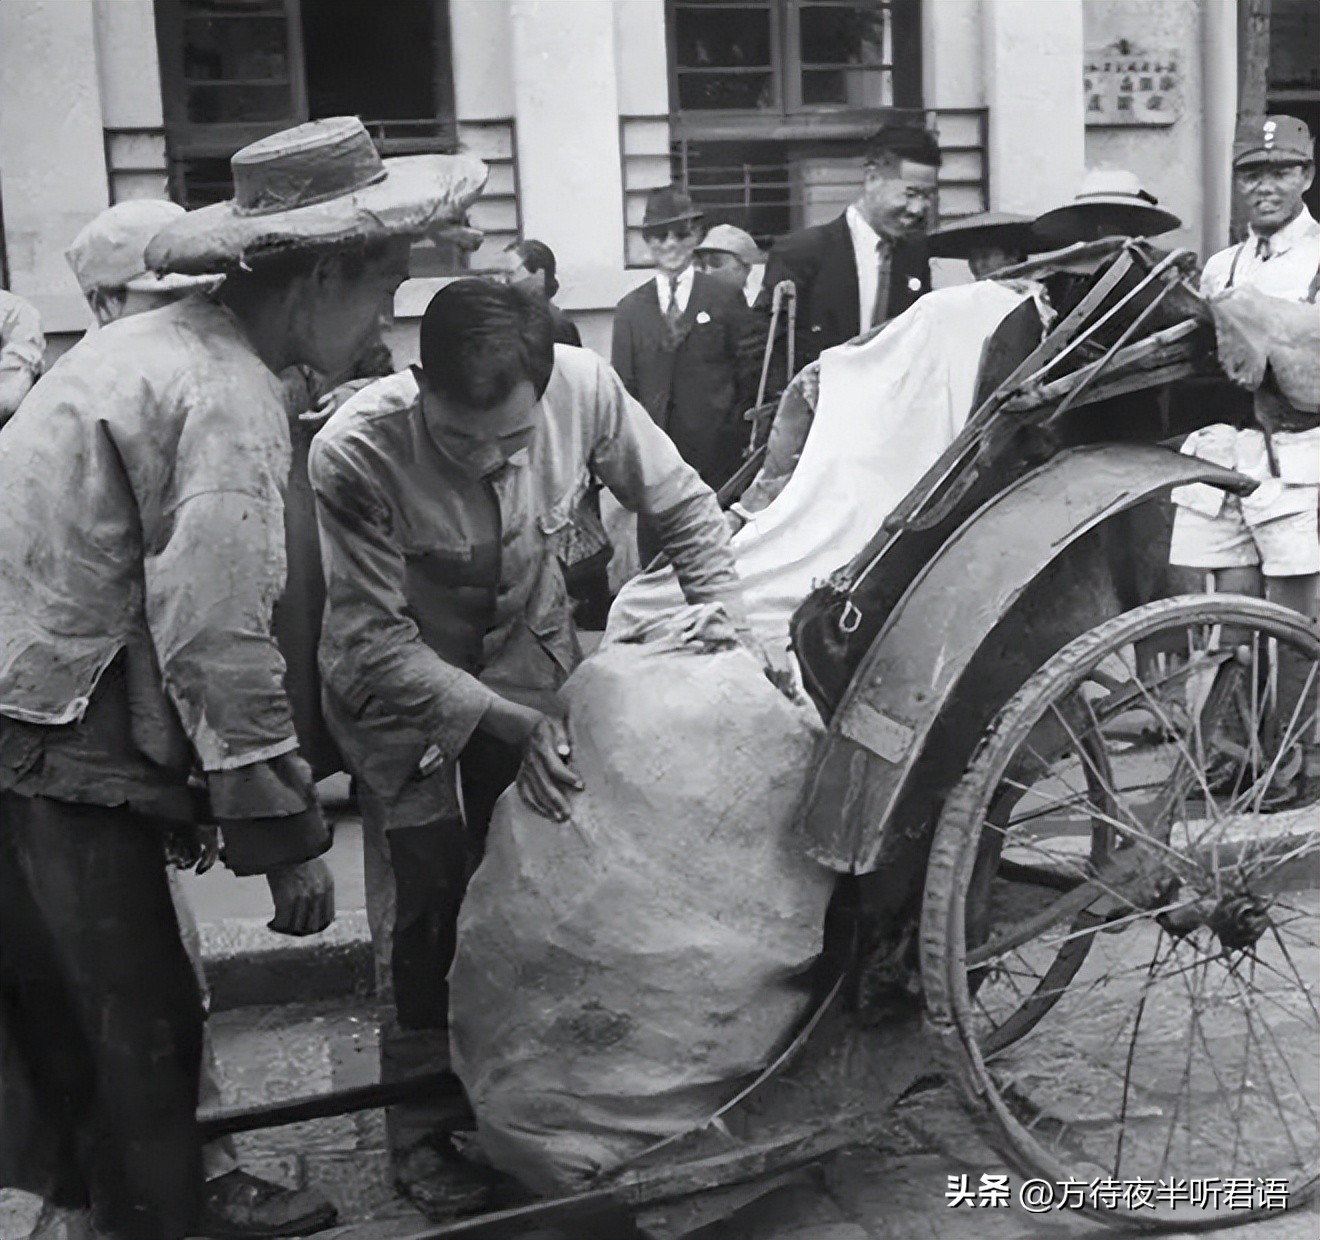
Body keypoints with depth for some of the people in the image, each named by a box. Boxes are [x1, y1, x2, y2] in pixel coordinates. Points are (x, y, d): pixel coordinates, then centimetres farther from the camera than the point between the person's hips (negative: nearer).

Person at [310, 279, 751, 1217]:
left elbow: (682, 507, -9)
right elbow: (377, 646, -26)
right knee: (428, 890, -6)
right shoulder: (356, 453, -33)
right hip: (397, 678, -3)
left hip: (529, 655, 3)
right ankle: (422, 1113, 15)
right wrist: (514, 722, -32)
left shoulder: (586, 388, -26)